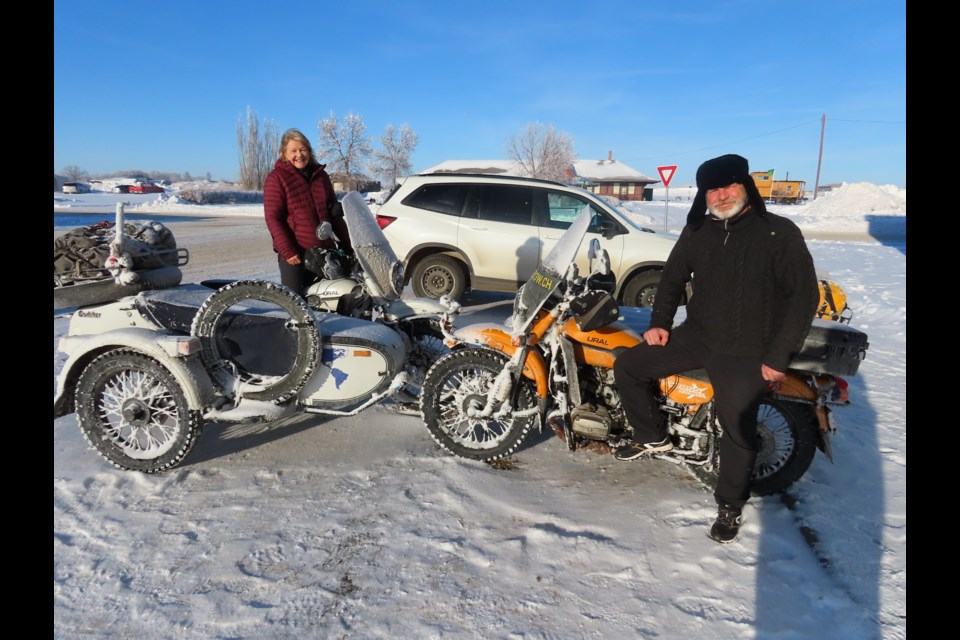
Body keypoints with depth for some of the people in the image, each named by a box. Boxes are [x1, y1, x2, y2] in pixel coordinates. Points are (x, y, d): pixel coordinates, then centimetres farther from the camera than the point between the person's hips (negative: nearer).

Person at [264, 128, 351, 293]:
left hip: (324, 250, 6)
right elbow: (273, 218, -10)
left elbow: (334, 214, 17)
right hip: (294, 252, -5)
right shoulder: (276, 178, -4)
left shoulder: (320, 175, 12)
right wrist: (287, 250, -19)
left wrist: (346, 243, 12)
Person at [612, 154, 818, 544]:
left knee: (738, 431, -3)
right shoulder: (698, 230, 6)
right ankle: (653, 436, 20)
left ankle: (730, 505, 21)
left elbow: (804, 295, -10)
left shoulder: (780, 233, -9)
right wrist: (659, 321, 5)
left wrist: (779, 356, -14)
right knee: (628, 367, 0)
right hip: (696, 335, 5)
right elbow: (673, 276, 18)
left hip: (747, 353, -5)